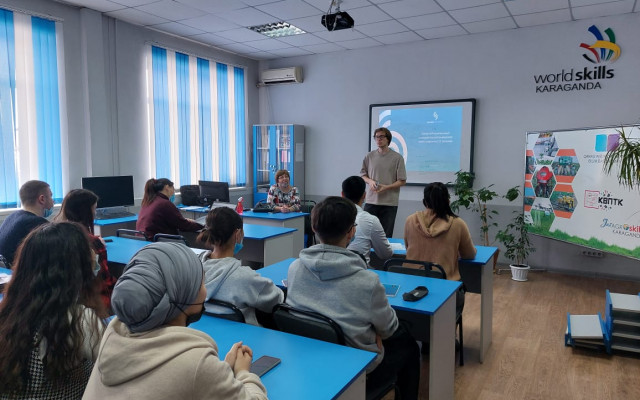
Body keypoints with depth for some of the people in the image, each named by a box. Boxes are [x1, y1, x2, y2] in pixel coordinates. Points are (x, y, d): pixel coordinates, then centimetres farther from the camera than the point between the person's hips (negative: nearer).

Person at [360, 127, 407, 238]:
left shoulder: (397, 158, 0)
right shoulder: (369, 156, 9)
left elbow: (402, 181, -1)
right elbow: (362, 174, 16)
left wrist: (386, 187, -15)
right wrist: (370, 181, -6)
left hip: (389, 203, -2)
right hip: (371, 201, 2)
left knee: (386, 235, 1)